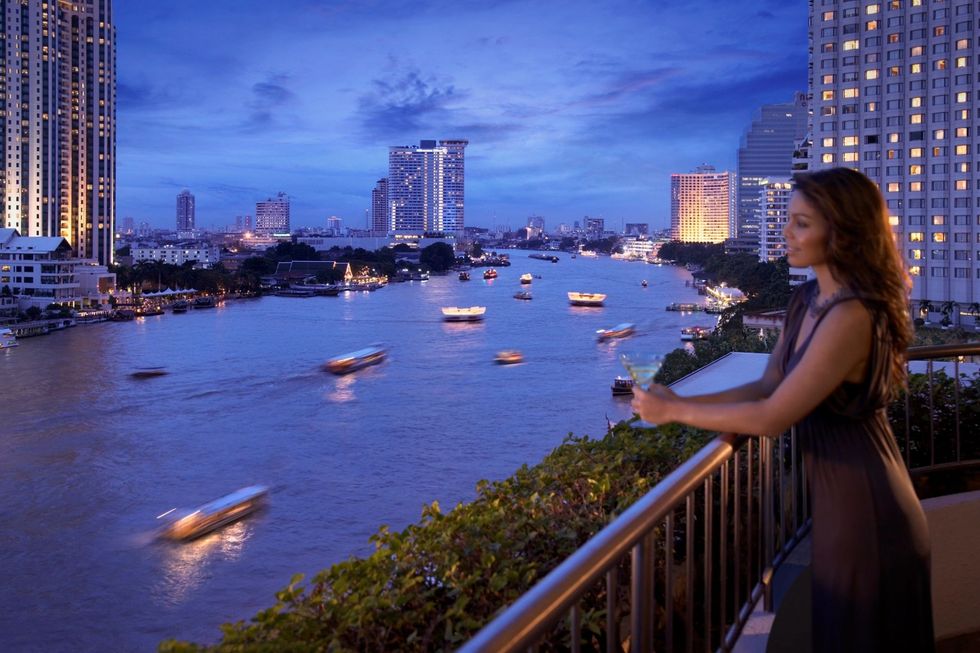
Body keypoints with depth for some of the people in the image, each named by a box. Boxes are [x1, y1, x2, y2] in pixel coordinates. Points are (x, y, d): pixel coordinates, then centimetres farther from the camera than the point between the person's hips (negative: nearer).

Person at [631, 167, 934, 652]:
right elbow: (767, 386, 4)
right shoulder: (807, 300, 2)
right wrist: (679, 403, -5)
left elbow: (772, 417, -26)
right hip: (838, 499, 8)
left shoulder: (851, 316, -27)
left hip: (864, 509, -8)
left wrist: (674, 411, -17)